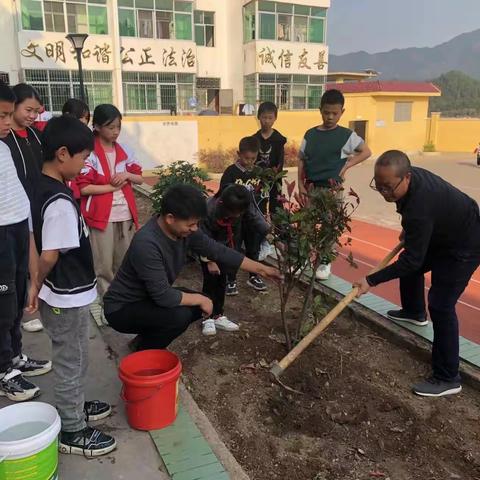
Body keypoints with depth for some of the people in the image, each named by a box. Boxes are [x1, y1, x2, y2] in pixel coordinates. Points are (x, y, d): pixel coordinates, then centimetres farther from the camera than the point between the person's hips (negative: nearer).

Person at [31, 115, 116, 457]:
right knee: (71, 362, 7)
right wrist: (39, 284, -8)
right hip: (68, 297, -9)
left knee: (74, 359, 24)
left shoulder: (40, 186, 3)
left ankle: (73, 407, 43)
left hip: (64, 294, 9)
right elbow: (49, 256, -27)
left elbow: (42, 244, 9)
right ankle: (72, 431, 24)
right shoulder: (60, 201, -26)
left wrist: (40, 285, 12)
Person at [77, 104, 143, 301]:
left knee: (124, 262, 14)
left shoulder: (124, 151, 8)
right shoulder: (89, 153, -9)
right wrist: (113, 186, -12)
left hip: (126, 215, 5)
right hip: (101, 216, -5)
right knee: (104, 265, 1)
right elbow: (83, 188, -14)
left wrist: (127, 175, -8)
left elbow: (140, 178, 13)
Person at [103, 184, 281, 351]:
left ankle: (146, 337, 16)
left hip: (152, 297, 8)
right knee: (179, 315, -28)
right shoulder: (146, 243, -35)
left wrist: (260, 268, -1)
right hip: (122, 309, -8)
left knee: (199, 305, 1)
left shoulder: (184, 229, -11)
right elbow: (163, 296, -33)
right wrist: (200, 299, -18)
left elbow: (218, 251, -2)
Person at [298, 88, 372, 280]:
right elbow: (301, 160, 7)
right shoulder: (310, 134, 3)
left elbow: (366, 152, 6)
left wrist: (346, 165, -5)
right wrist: (301, 185, -1)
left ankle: (325, 262, 18)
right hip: (311, 188, 2)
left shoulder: (346, 135, -3)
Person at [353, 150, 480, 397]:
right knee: (411, 268, 24)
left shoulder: (420, 207, -41)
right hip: (442, 234, 10)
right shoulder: (410, 176, -13)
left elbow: (411, 259, -34)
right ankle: (414, 313, 51)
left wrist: (371, 281, -31)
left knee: (440, 305, -12)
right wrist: (408, 231, 17)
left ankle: (447, 378, -3)